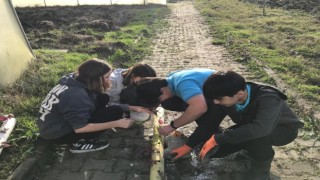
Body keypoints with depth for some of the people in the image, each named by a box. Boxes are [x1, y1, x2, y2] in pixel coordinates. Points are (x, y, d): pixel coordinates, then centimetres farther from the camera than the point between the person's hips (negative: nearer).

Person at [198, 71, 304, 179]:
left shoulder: (268, 99, -40)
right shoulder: (227, 97, -23)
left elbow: (261, 129, -55)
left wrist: (218, 139, -50)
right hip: (249, 127, 5)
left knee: (255, 136, -42)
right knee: (212, 150, -11)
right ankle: (251, 148, 13)